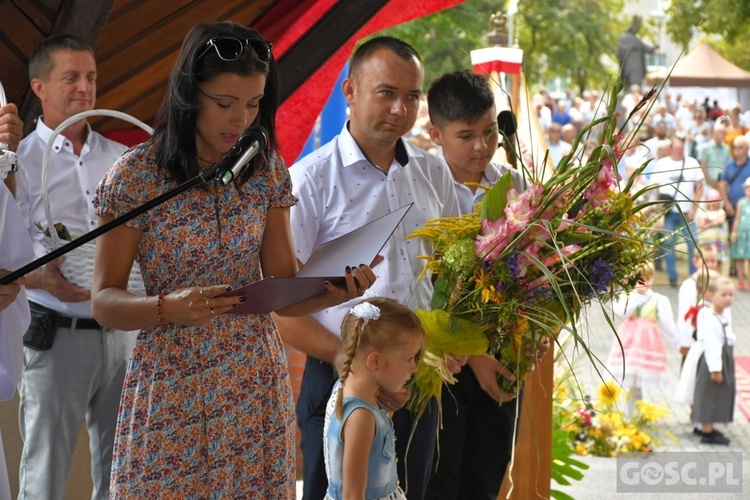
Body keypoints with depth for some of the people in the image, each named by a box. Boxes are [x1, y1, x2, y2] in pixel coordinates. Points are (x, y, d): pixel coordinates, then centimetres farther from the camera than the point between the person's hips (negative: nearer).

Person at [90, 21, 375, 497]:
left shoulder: (267, 170, 1)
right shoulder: (137, 174, -10)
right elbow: (105, 300, -8)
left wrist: (332, 291, -17)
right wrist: (168, 307, -27)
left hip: (258, 385, 3)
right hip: (171, 392, -3)